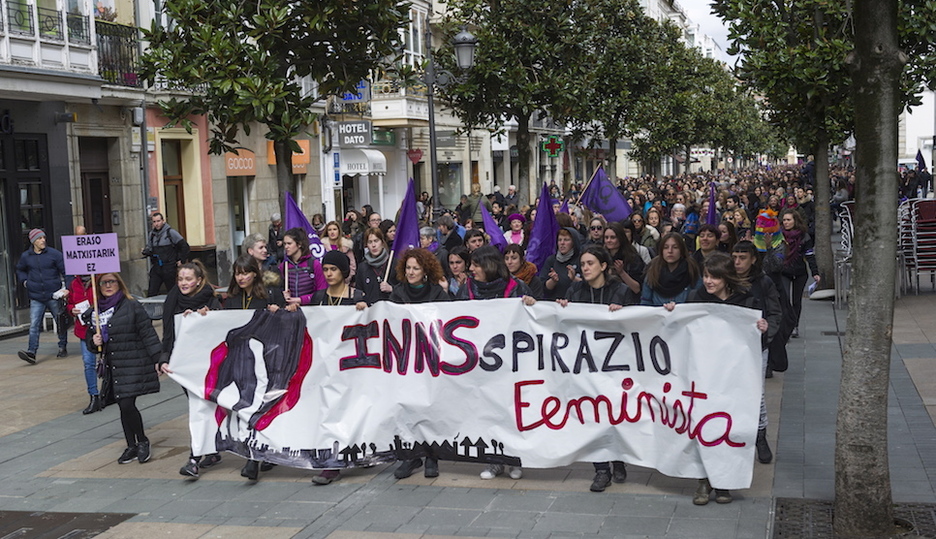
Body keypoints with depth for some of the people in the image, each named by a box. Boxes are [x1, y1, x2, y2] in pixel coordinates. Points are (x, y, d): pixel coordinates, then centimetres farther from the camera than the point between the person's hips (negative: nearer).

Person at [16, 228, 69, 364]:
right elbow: (19, 270, 25)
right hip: (36, 298, 1)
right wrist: (24, 281, 7)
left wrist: (66, 287, -12)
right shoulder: (25, 257, 5)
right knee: (34, 325, -9)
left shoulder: (54, 254, -3)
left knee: (61, 322, 10)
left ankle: (62, 348, 26)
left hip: (54, 296, -1)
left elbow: (66, 271, -2)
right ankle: (31, 352, -14)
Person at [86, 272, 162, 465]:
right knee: (123, 406, 10)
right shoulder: (94, 312, 10)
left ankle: (143, 442, 9)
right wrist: (94, 341, -4)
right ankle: (131, 447, 22)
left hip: (134, 366, -6)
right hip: (113, 367, 6)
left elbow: (148, 334, -9)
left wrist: (160, 359, -13)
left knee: (127, 405, -12)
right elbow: (90, 338, 20)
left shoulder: (132, 306, -7)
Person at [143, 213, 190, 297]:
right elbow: (148, 247, 23)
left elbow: (184, 246, -4)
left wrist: (182, 261, -4)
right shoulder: (151, 234, 11)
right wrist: (146, 251, -1)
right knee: (151, 293, -2)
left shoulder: (170, 232, -5)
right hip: (155, 268, 5)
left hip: (169, 269, -5)